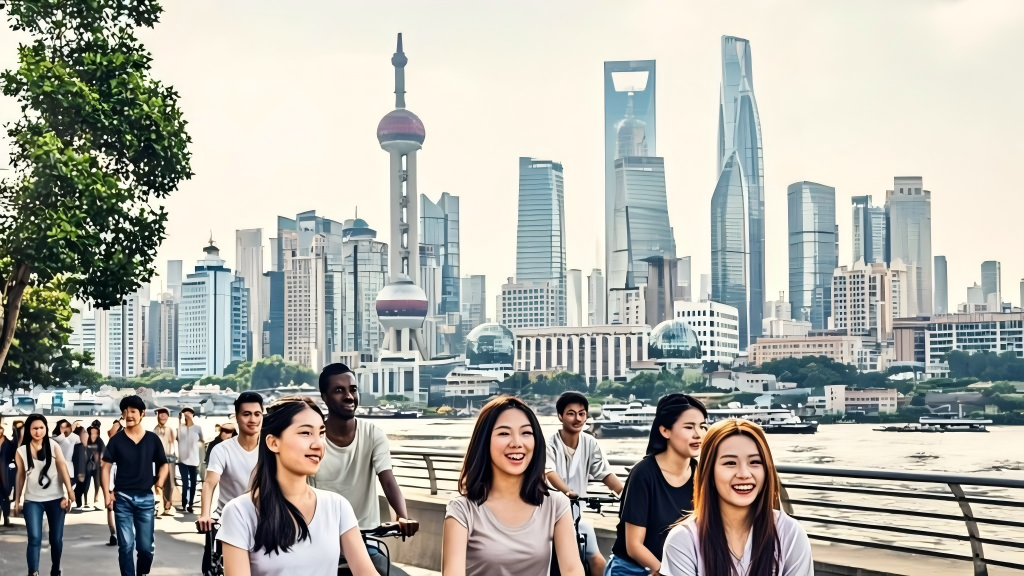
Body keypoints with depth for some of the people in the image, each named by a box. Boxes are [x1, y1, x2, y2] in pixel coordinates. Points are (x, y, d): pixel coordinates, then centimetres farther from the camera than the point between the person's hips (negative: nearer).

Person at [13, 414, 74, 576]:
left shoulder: (53, 445, -3)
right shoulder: (21, 451, 0)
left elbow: (63, 468, -10)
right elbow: (20, 476, 9)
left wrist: (69, 493, -19)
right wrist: (17, 500, 12)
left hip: (56, 498, 0)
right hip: (32, 500, 0)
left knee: (56, 539, 8)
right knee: (34, 539, -13)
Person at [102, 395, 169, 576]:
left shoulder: (153, 439, 4)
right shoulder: (116, 440, 1)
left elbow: (163, 464, 11)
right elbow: (106, 467, 1)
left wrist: (159, 481, -7)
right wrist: (107, 494, -8)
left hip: (146, 498, 1)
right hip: (122, 498, -1)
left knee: (146, 546, 4)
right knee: (126, 545, 0)